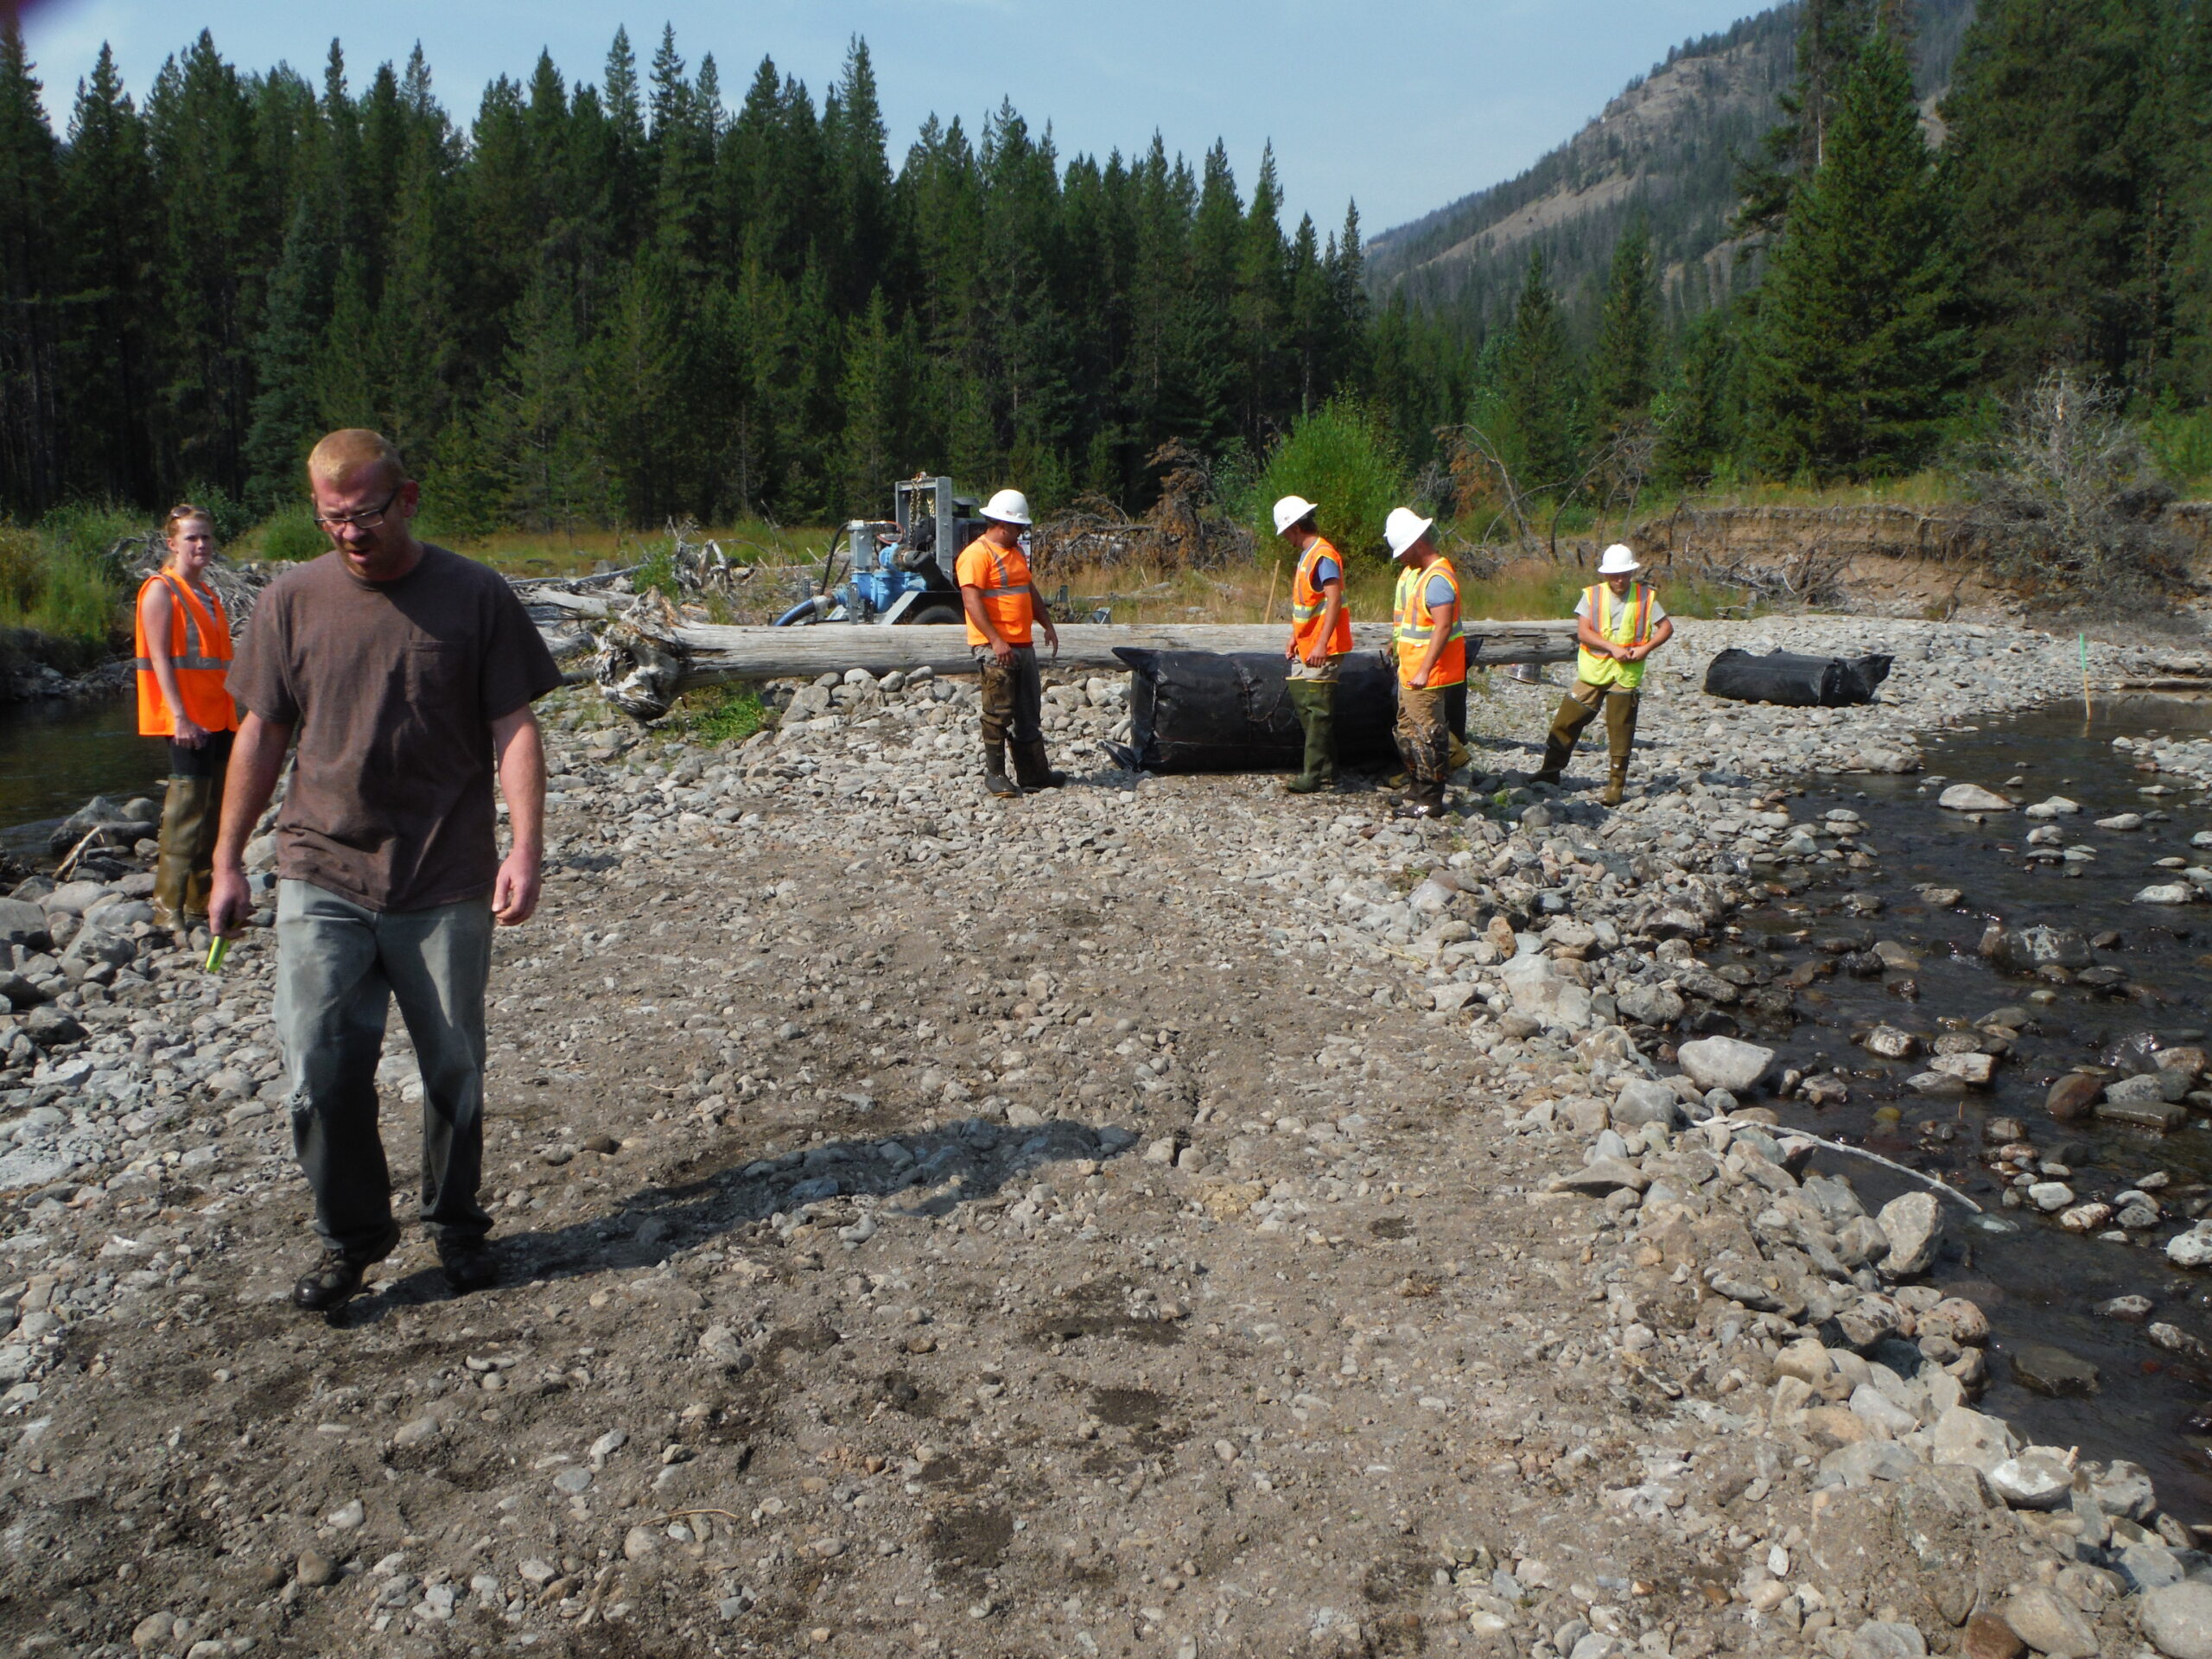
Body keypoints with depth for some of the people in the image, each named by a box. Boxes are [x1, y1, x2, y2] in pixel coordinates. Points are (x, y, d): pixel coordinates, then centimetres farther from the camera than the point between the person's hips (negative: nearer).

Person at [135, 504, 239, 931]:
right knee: (186, 809, -10)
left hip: (217, 717, 8)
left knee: (214, 807, 10)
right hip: (187, 720, -8)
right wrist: (180, 717, -20)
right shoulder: (161, 591, -5)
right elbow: (160, 659, -13)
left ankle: (202, 899, 18)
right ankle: (168, 908, -6)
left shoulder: (208, 595, 18)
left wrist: (233, 712, 17)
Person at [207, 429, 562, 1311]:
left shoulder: (476, 596, -2)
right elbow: (262, 735, 10)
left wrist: (525, 850, -13)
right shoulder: (292, 601, 4)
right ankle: (351, 1236, 18)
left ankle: (455, 1222, 29)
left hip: (447, 884, -1)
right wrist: (227, 863, 11)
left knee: (454, 1069, 8)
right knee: (319, 1073, -3)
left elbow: (514, 729, -3)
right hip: (322, 880, 2)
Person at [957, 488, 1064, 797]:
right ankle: (994, 774, 4)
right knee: (999, 713, -5)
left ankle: (1034, 773, 18)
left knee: (1029, 713, 12)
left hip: (1023, 645, 9)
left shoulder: (1016, 552, 18)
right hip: (995, 647, -9)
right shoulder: (977, 554, -12)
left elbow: (1030, 591, 27)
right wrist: (996, 641, -25)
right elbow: (971, 601, -20)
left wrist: (1047, 625, 18)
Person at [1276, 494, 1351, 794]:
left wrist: (1321, 645, -29)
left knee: (1318, 709, -7)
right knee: (1301, 698, 12)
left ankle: (1315, 777, -3)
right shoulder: (1307, 555, 15)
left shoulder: (1323, 556, -16)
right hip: (1306, 646, 10)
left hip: (1322, 649, -10)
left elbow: (1334, 600, -24)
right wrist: (1295, 637, 21)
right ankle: (1325, 769, 20)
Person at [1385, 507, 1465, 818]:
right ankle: (1419, 788, 32)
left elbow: (1442, 628, -27)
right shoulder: (1411, 571, 12)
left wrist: (1424, 672, -30)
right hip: (1408, 671, 11)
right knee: (1407, 732, 19)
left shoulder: (1438, 579, -20)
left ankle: (1431, 801, 3)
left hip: (1427, 676, -11)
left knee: (1429, 734, -4)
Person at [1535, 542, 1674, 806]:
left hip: (1626, 674, -1)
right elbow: (1583, 632, -7)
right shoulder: (1593, 595, 1)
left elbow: (1667, 628, 6)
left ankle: (1617, 785, 11)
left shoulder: (1645, 597, 2)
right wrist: (1613, 648, -18)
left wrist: (1645, 648, -11)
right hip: (1592, 671, 1)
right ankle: (1550, 773, 15)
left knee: (1620, 730, 2)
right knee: (1566, 721, 1)